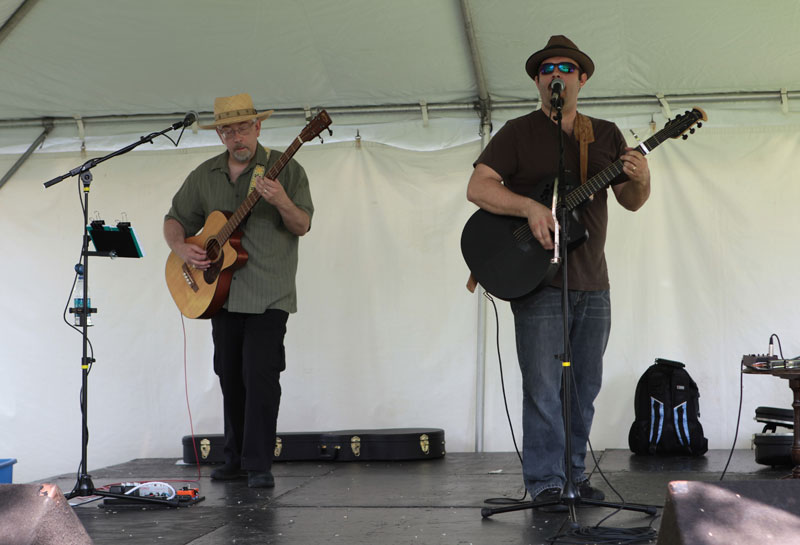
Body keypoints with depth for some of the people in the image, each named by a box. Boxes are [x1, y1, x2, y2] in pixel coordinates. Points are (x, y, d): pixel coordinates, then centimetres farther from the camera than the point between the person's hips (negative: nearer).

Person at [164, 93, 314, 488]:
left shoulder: (285, 169, -2)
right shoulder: (204, 176, 10)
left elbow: (303, 226, -8)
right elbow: (174, 220, 17)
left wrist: (282, 202, -28)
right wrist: (181, 249, -3)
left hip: (268, 296, -5)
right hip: (222, 292, 5)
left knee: (260, 375, -13)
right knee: (230, 377, 11)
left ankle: (259, 465, -6)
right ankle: (235, 459, 23)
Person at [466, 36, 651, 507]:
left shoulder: (606, 135, 14)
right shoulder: (518, 133, 2)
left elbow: (632, 202, 14)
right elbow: (477, 188, -7)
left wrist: (641, 179, -10)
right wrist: (530, 208, -21)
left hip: (592, 284, 5)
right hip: (538, 283, -4)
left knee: (584, 388, 11)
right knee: (543, 388, -6)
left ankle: (575, 473, 22)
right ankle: (546, 483, 1)